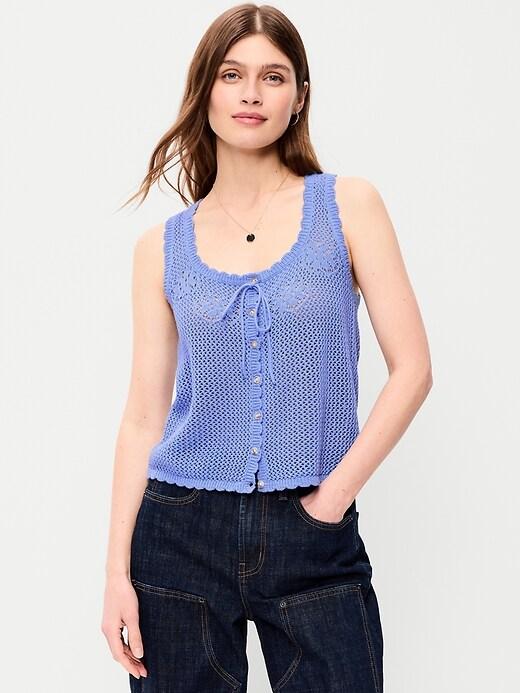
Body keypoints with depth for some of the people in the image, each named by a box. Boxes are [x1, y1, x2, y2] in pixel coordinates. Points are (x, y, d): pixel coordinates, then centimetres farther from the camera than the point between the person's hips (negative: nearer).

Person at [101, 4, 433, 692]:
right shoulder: (162, 247, 4)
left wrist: (335, 493, -9)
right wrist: (118, 572, -2)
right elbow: (145, 417, 4)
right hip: (181, 533, 1)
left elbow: (412, 368, -2)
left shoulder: (348, 206, 1)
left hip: (315, 538, -1)